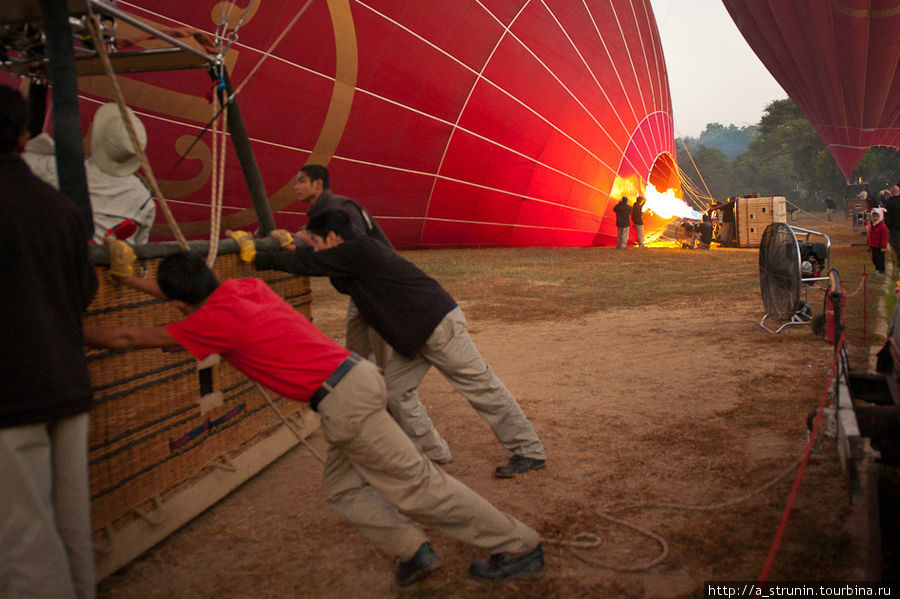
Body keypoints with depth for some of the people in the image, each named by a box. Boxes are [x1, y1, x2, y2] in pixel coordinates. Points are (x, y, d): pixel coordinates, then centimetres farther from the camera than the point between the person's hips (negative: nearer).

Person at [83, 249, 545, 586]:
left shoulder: (216, 321, -12)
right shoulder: (247, 287, 11)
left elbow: (128, 338, -4)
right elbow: (193, 298, 30)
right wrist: (129, 279, 34)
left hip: (343, 400, -9)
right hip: (354, 375, 9)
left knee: (414, 482, 1)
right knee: (341, 488, 20)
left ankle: (520, 548, 10)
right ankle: (413, 550, 15)